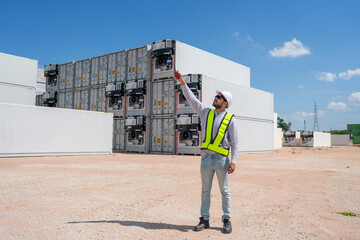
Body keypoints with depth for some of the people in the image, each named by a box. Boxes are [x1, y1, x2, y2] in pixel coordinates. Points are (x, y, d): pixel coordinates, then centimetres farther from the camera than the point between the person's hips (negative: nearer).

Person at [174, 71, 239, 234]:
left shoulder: (230, 119, 0)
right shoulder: (206, 112, 10)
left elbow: (234, 142, -2)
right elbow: (192, 99, 7)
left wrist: (233, 161, -12)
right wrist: (182, 82, 0)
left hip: (222, 159, -3)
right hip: (206, 158, 3)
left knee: (225, 190, 5)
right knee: (205, 190, 9)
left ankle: (227, 220, 18)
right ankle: (204, 219, 18)